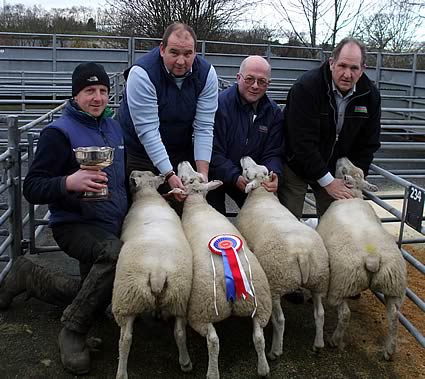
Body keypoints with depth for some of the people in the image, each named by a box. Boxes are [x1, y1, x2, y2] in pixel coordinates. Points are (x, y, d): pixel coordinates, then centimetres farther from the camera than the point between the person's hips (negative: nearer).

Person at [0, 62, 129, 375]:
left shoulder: (114, 127, 10)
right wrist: (69, 182, -34)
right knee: (115, 254, -38)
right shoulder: (59, 132, -12)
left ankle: (28, 275, 28)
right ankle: (73, 331, -17)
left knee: (96, 295, 12)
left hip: (114, 225, 8)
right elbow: (32, 189, -17)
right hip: (76, 225, -8)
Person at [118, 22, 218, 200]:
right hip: (140, 151, -3)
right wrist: (169, 175, -31)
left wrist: (202, 172, -23)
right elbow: (147, 131, -27)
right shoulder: (141, 73, -24)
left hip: (182, 150, 3)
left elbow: (204, 128, -15)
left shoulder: (207, 73, -13)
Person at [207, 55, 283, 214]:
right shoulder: (220, 104, -18)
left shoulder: (274, 112, -1)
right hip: (217, 175, -4)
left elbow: (272, 153, -2)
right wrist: (235, 177, -30)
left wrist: (273, 174, -25)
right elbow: (214, 152, -20)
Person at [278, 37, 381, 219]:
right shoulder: (306, 87, -24)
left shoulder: (370, 95, -6)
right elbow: (302, 141, -26)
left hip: (334, 171, 5)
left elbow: (368, 143, 3)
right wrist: (327, 181, -23)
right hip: (297, 166, -4)